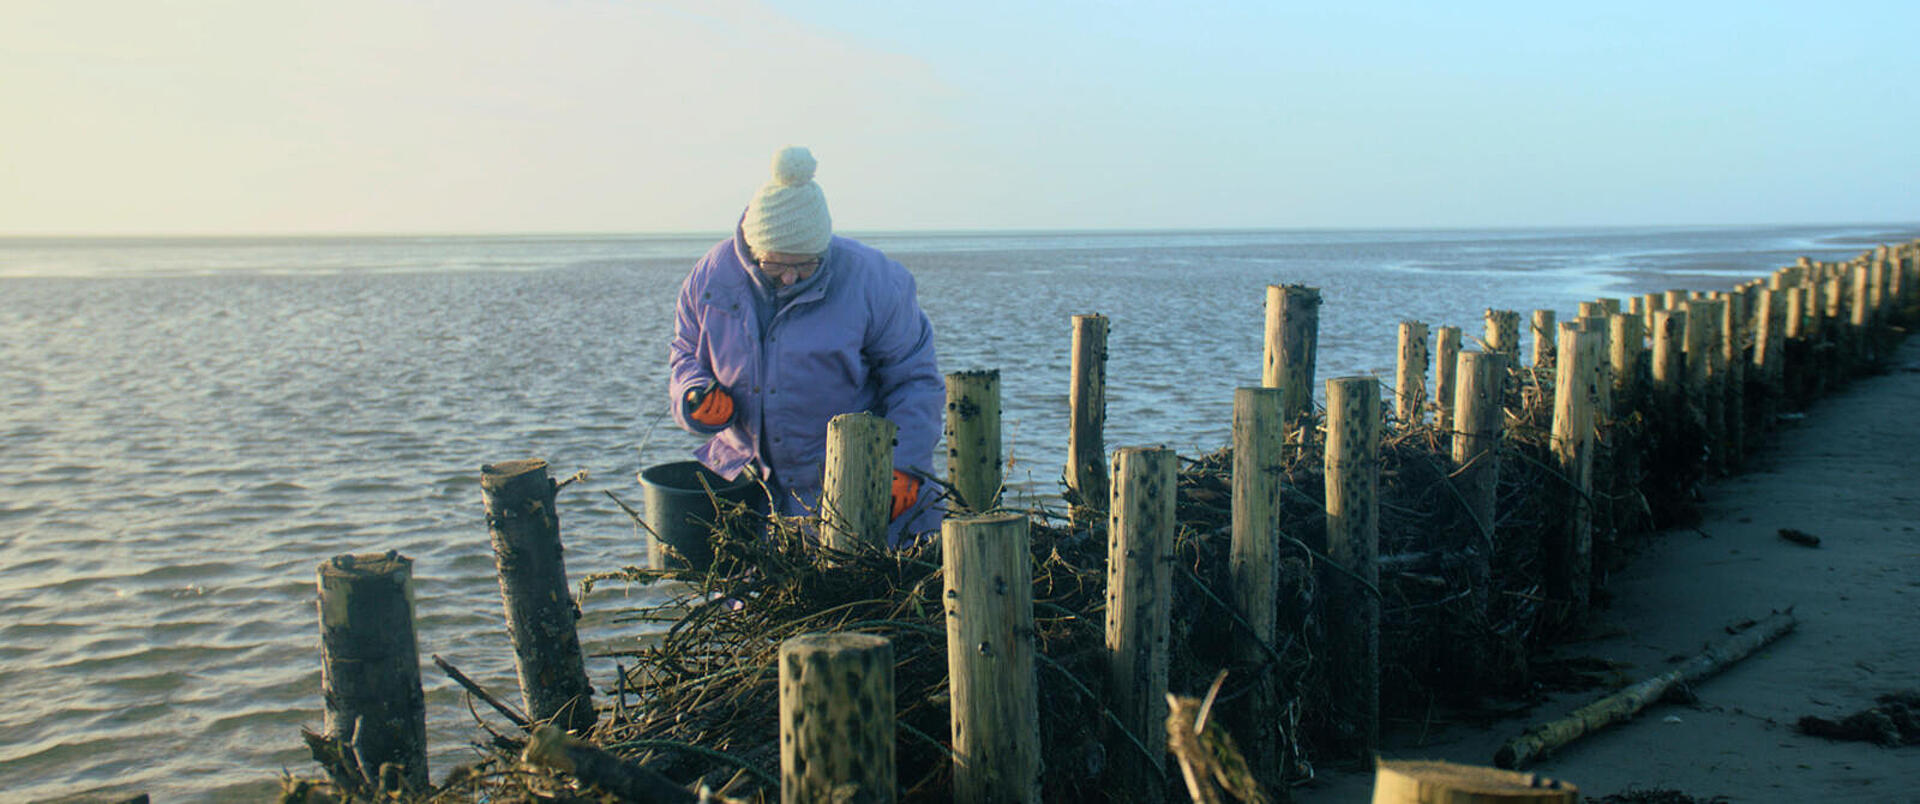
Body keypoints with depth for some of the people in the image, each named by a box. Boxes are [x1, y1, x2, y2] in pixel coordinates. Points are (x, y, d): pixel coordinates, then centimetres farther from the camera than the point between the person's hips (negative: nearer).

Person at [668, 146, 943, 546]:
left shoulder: (871, 281, -13)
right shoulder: (714, 274, -3)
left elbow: (915, 381, -6)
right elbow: (686, 353, 13)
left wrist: (903, 468, -16)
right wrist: (697, 397, -10)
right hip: (747, 479, 3)